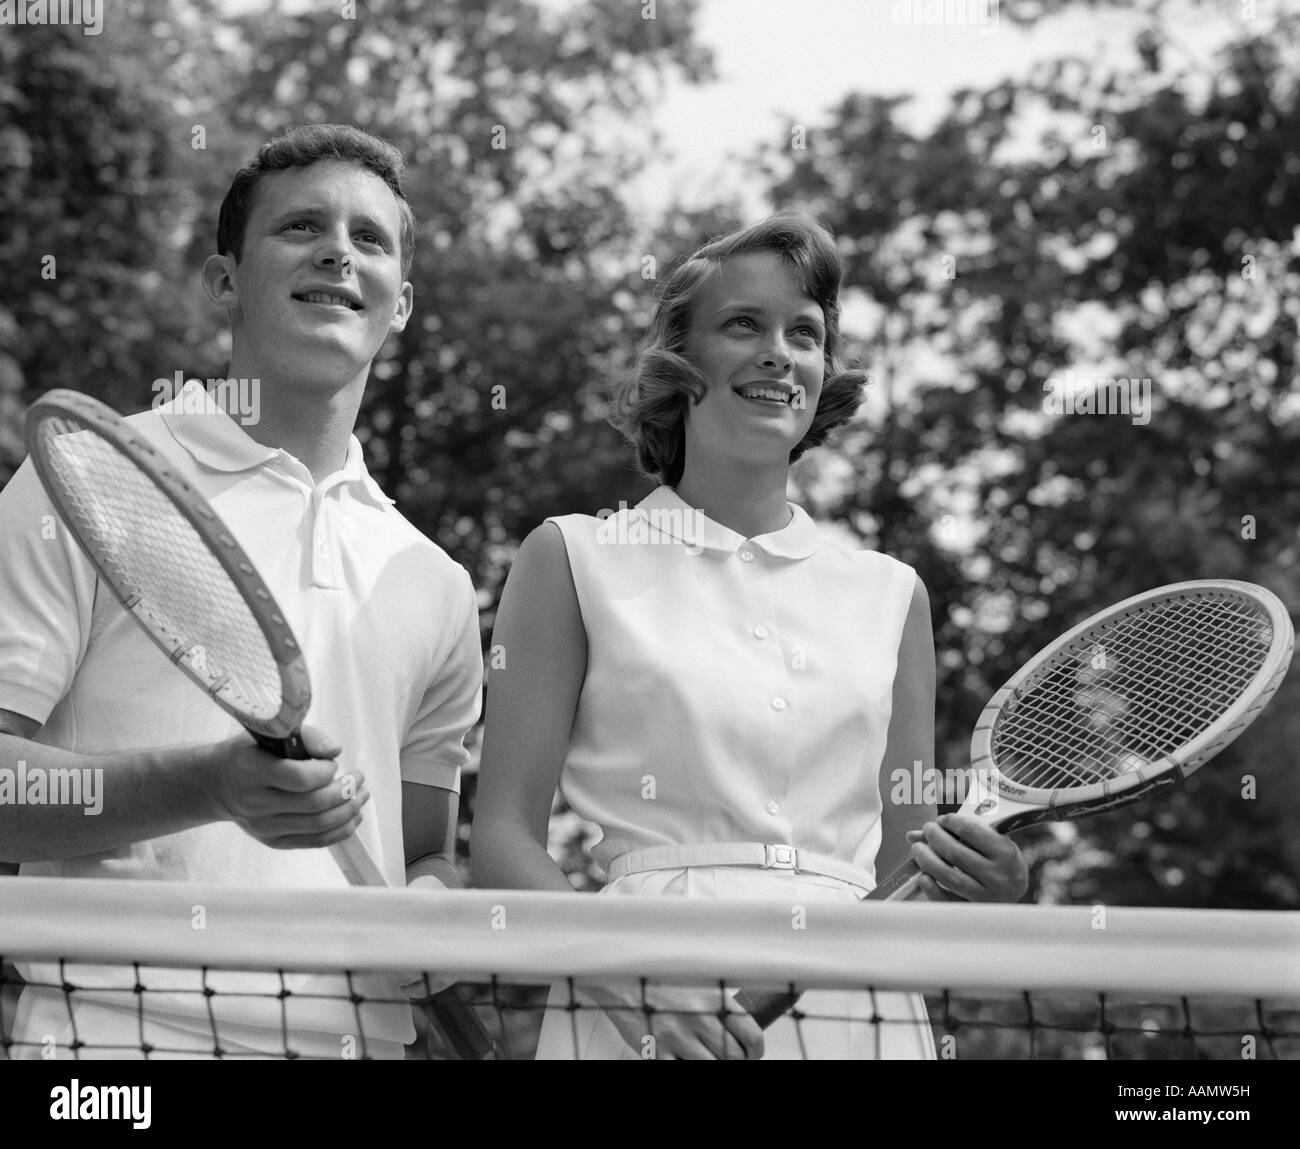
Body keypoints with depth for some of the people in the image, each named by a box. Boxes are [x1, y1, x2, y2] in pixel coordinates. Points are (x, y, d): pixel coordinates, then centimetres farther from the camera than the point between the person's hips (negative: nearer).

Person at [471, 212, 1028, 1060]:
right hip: (646, 1013, -3)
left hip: (862, 1009, 3)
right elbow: (505, 838, 0)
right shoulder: (578, 560, 6)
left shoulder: (890, 593, 14)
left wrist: (975, 893, -5)